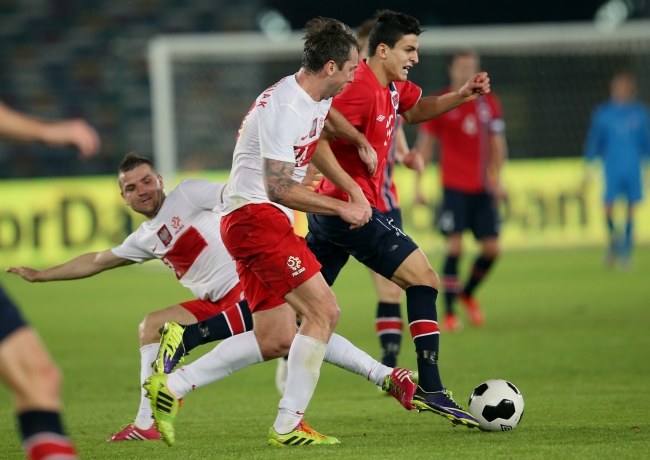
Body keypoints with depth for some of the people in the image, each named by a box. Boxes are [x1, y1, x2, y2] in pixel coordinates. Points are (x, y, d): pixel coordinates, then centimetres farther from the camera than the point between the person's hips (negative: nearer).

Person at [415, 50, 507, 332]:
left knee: (491, 248, 2)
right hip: (454, 188, -4)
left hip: (483, 189, 4)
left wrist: (497, 179, 0)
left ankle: (467, 293, 29)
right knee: (454, 248, -10)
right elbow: (424, 145, 1)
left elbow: (497, 144, 12)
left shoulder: (489, 104, 8)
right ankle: (449, 313, -3)